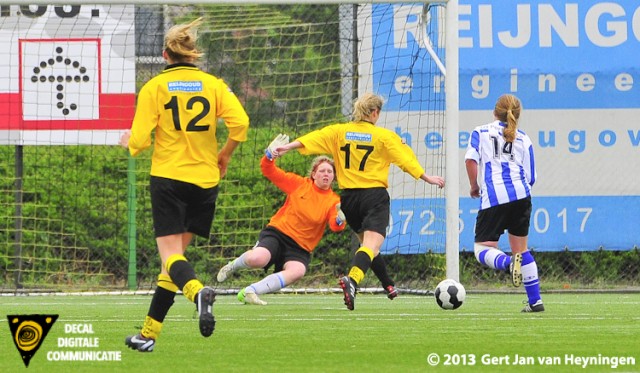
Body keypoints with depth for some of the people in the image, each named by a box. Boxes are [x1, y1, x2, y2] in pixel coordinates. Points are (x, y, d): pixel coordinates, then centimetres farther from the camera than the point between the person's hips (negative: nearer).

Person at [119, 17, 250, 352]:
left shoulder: (154, 87, -3)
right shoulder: (213, 85, 3)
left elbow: (138, 141, -8)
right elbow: (240, 123, -10)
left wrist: (128, 142, 16)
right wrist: (224, 156, 7)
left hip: (168, 177, -3)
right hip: (205, 179, 3)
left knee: (170, 253, -6)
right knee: (176, 252, 12)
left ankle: (197, 291, -40)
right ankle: (149, 334, 13)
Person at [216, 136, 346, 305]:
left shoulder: (333, 201, 2)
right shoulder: (298, 184, 2)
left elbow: (335, 226, -15)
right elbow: (268, 171, 4)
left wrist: (340, 219, -39)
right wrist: (270, 154, -16)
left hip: (300, 248, 1)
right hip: (278, 233, -1)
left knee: (297, 271, -33)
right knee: (257, 259, -32)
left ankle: (250, 292, -21)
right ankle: (234, 265, 7)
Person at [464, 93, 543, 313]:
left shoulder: (481, 132, 11)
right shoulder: (523, 139, 16)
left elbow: (471, 159, -5)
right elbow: (530, 178, 12)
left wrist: (474, 186, 10)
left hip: (493, 198, -3)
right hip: (521, 195, 3)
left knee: (483, 249, -2)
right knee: (521, 248, 15)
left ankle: (509, 263, -34)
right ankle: (535, 301, 10)